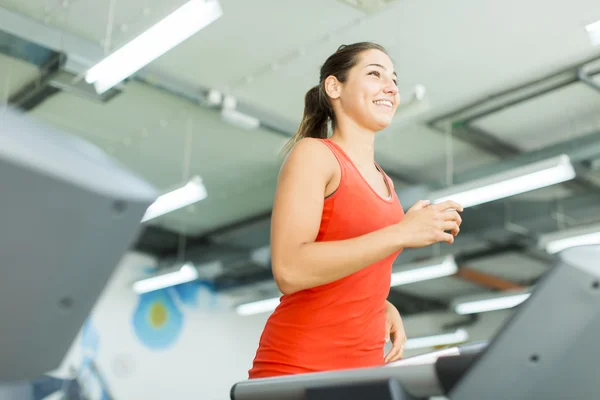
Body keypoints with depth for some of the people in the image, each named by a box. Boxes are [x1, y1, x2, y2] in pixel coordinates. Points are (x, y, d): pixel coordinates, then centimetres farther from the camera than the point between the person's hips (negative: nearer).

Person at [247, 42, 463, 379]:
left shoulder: (384, 181, 14)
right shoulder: (313, 154, -7)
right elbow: (289, 270, -20)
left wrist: (385, 308, 4)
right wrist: (401, 233, -21)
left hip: (363, 366, 7)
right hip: (296, 370, -7)